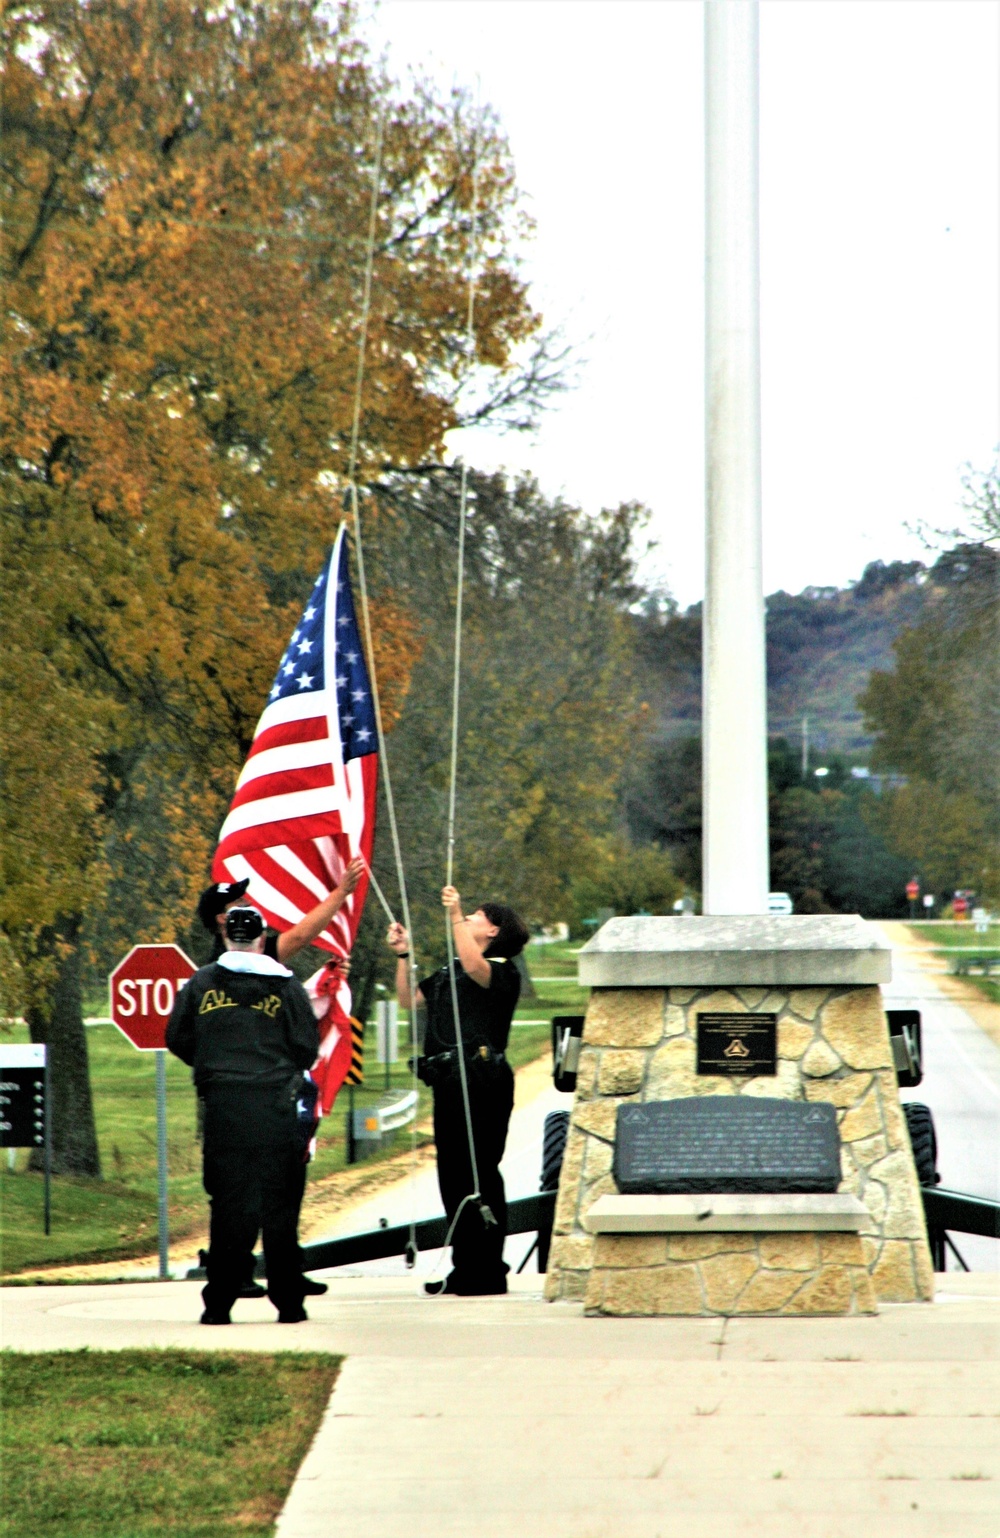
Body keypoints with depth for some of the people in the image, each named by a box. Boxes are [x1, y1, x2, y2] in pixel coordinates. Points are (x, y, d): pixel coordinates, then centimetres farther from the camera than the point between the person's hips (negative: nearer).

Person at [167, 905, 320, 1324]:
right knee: (280, 1203, 4)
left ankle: (219, 1302, 0)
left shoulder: (200, 983, 4)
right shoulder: (285, 985, 1)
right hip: (276, 1104, -1)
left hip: (222, 1103, 1)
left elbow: (177, 1039, 9)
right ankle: (288, 1301, 5)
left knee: (228, 1200, 3)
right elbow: (307, 1047, 2)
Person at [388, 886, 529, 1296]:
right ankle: (464, 1269, 17)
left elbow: (475, 967, -26)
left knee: (479, 1174, -8)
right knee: (452, 1174, 11)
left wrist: (456, 916, -26)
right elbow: (408, 998, 25)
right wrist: (403, 955, 17)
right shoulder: (449, 971, 22)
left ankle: (487, 1273, -4)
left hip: (480, 1079, -9)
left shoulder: (503, 972, -4)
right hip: (448, 1080, 9)